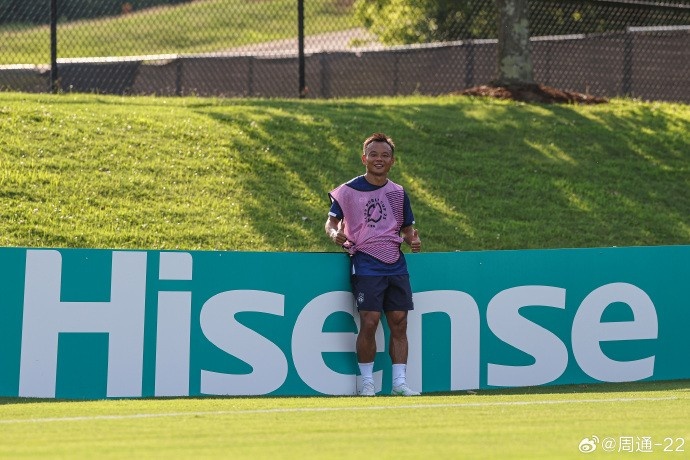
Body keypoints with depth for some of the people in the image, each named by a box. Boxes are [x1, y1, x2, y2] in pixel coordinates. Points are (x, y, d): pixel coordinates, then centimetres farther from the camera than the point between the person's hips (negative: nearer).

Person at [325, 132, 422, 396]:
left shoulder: (398, 193, 13)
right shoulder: (349, 190, 1)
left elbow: (407, 228, 20)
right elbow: (332, 221, 4)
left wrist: (413, 239, -3)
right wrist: (335, 234, -19)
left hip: (396, 266, 4)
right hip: (365, 264, -4)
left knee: (399, 323, 2)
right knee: (369, 322, -11)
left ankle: (399, 381, 7)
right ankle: (366, 381, 1)